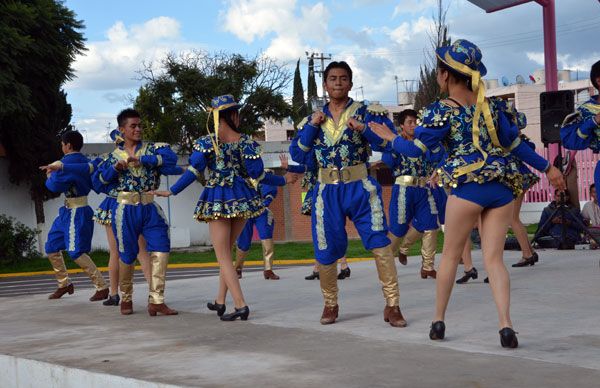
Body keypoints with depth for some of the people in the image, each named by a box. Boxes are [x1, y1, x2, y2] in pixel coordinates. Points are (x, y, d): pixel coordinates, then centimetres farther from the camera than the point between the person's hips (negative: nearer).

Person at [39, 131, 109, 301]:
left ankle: (102, 287, -8)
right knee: (52, 247, 15)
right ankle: (64, 284, 26)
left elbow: (55, 185, -19)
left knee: (76, 252, -11)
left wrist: (50, 176, 4)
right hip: (68, 211, 10)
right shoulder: (84, 161, 11)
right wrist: (54, 169, 13)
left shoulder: (68, 161, -17)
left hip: (76, 212, -10)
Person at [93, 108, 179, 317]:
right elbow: (97, 180, 6)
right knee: (127, 254, 4)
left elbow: (170, 158, -14)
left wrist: (142, 160, -20)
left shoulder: (152, 149, 5)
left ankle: (156, 301, -9)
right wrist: (115, 168, -10)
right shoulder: (114, 155, 8)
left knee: (161, 248, -12)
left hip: (149, 207, 1)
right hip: (125, 209, -1)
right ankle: (126, 299, 24)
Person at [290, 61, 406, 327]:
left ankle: (392, 306, -6)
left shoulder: (367, 113, 2)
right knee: (326, 252, 7)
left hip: (361, 188, -3)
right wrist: (312, 126, -6)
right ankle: (330, 305, 28)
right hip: (327, 192, 3)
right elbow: (297, 155, 5)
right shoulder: (313, 119, 11)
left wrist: (363, 129, -22)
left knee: (380, 243, -14)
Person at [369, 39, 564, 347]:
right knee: (493, 258, 4)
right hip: (503, 185, 4)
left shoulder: (443, 111, -4)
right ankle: (506, 325, -11)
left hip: (468, 186, -4)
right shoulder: (491, 105, 11)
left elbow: (415, 149, -3)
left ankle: (439, 321, 21)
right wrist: (547, 167, 26)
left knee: (451, 254, 12)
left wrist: (390, 137, 15)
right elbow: (516, 144, 15)